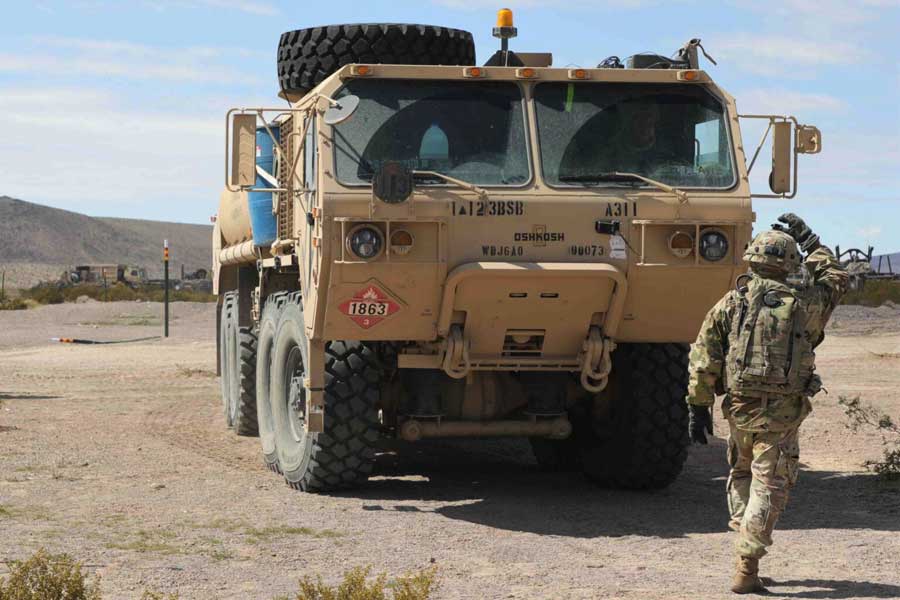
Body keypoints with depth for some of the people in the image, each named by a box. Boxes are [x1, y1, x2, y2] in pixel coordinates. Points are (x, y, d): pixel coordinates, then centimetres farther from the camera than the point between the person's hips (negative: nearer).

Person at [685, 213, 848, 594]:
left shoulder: (730, 303, 2)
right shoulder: (804, 304, 1)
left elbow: (704, 358, -1)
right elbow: (836, 278, 22)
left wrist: (698, 406, 4)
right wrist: (809, 241, 29)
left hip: (739, 406, 2)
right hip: (783, 410, -2)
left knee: (741, 475, 25)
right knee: (769, 487, -1)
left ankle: (744, 535, 21)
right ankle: (746, 569, -8)